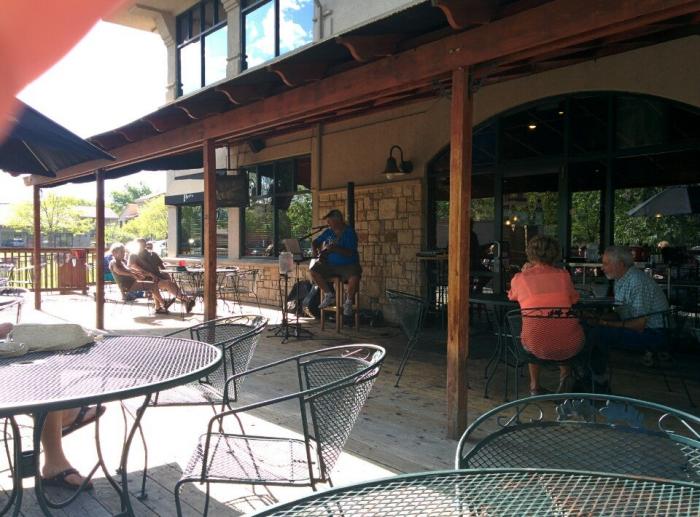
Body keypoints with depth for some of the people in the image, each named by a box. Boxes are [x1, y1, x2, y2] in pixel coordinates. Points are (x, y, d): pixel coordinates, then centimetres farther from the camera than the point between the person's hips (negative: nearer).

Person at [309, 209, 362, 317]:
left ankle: (348, 302, -7)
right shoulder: (328, 232, 9)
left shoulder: (349, 232, -10)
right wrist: (314, 250, 0)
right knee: (314, 271, -13)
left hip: (348, 265, -6)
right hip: (330, 264, 6)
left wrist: (335, 249, -34)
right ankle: (329, 295, 4)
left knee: (354, 278, -35)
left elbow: (350, 252, -21)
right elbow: (315, 242, 22)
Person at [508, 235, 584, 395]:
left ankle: (535, 386, 38)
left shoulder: (519, 278, 0)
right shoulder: (563, 275, 2)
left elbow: (512, 297, 23)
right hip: (569, 347, 1)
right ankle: (565, 376, 24)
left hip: (537, 348, 0)